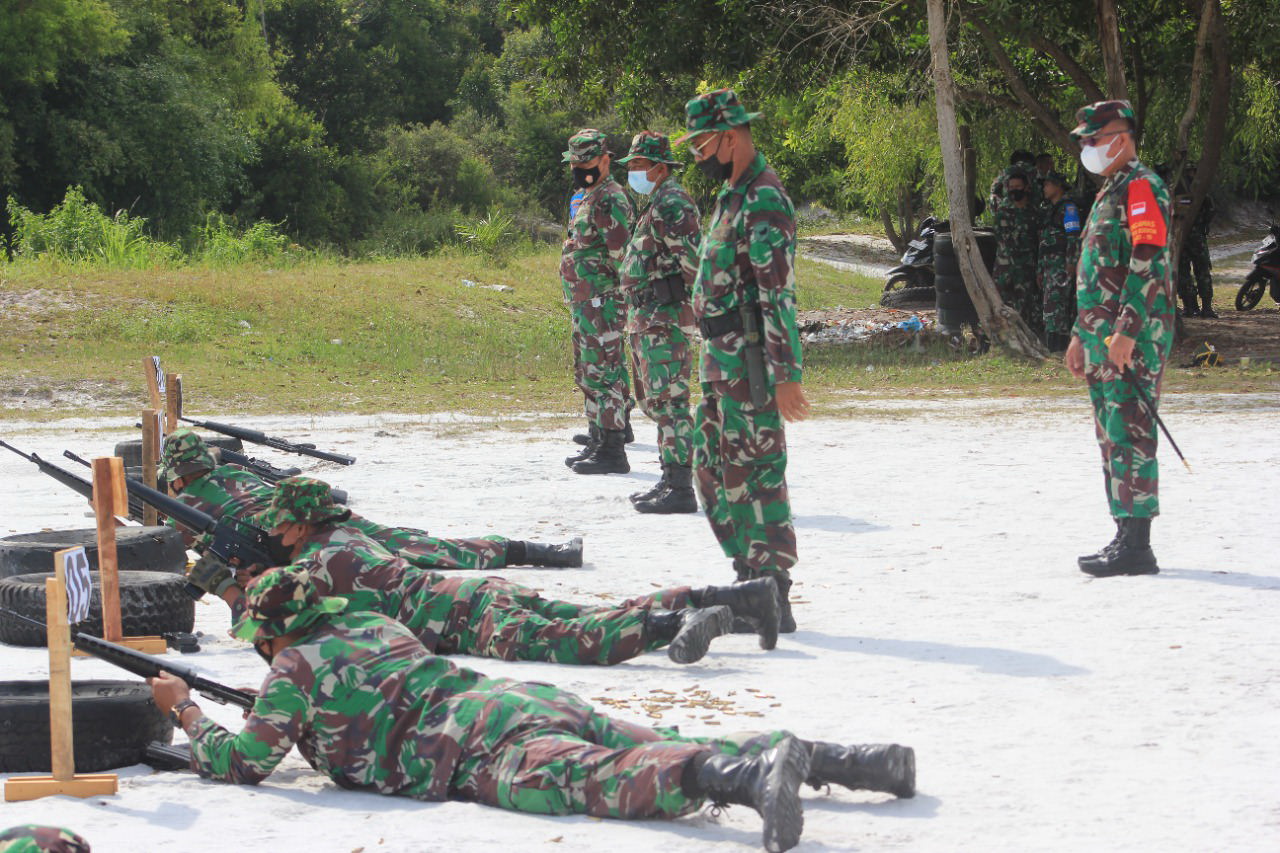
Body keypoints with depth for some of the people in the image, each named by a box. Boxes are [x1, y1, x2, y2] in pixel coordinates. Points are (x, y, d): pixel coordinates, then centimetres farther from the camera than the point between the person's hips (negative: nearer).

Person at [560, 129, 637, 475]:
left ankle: (612, 451, -10)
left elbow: (623, 255, -20)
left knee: (603, 374, -10)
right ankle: (597, 440, 23)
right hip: (584, 304, 11)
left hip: (601, 304, -11)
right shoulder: (587, 198, 19)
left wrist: (627, 297, -20)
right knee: (588, 374, 16)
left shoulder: (610, 200, -14)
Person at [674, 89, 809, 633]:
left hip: (748, 361, -10)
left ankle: (773, 597, -6)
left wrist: (786, 374, -25)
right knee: (714, 470, 14)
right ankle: (751, 578, 21)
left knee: (755, 473, -8)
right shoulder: (732, 196, 17)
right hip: (719, 359, 10)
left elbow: (780, 292, -21)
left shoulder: (763, 200, -16)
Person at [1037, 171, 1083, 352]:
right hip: (1049, 266, 10)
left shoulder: (1067, 207, -6)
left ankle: (1056, 344, -22)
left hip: (1061, 264, -10)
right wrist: (1039, 270, 24)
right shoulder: (1049, 209, 23)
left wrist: (1071, 263, -22)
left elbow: (1074, 236, -14)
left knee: (1055, 303, -17)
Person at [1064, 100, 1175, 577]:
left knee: (1129, 435, -12)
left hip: (1133, 340, -10)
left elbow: (1149, 264, -19)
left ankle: (1138, 547, -13)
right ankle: (1126, 535, 16)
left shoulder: (1142, 187, -10)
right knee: (1113, 438, 12)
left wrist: (1126, 332, -24)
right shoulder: (1109, 193, 22)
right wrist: (1082, 335, 25)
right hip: (1104, 341, 10)